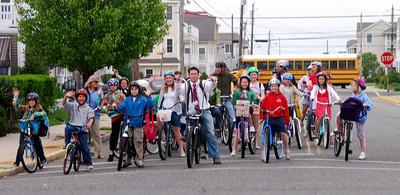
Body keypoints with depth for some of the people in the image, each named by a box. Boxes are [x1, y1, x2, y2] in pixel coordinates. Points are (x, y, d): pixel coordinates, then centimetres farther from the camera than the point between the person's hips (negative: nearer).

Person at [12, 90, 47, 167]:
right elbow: (17, 108, -9)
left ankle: (43, 159, 25)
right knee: (21, 146, -7)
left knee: (38, 145, 3)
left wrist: (34, 115, -34)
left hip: (34, 131, -1)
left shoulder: (39, 109, -3)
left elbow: (44, 114, -21)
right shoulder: (25, 108, 3)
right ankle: (17, 162, -2)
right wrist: (16, 97, -15)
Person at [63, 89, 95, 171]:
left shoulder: (88, 108, 11)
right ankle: (68, 145, -16)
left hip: (83, 130, -1)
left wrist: (90, 122, -28)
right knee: (68, 128, -33)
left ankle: (88, 163, 2)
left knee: (84, 146, -10)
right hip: (73, 126, 1)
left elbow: (91, 117, -5)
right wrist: (66, 96, -23)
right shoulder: (72, 106, 15)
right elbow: (64, 103, -1)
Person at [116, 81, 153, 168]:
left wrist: (148, 96, -19)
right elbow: (122, 108, 5)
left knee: (138, 142, -3)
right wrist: (116, 106, -13)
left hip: (138, 124, -3)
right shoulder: (127, 100, 10)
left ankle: (139, 160, 4)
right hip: (128, 123, 3)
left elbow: (149, 106, -10)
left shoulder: (143, 99, 2)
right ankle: (128, 160, 17)